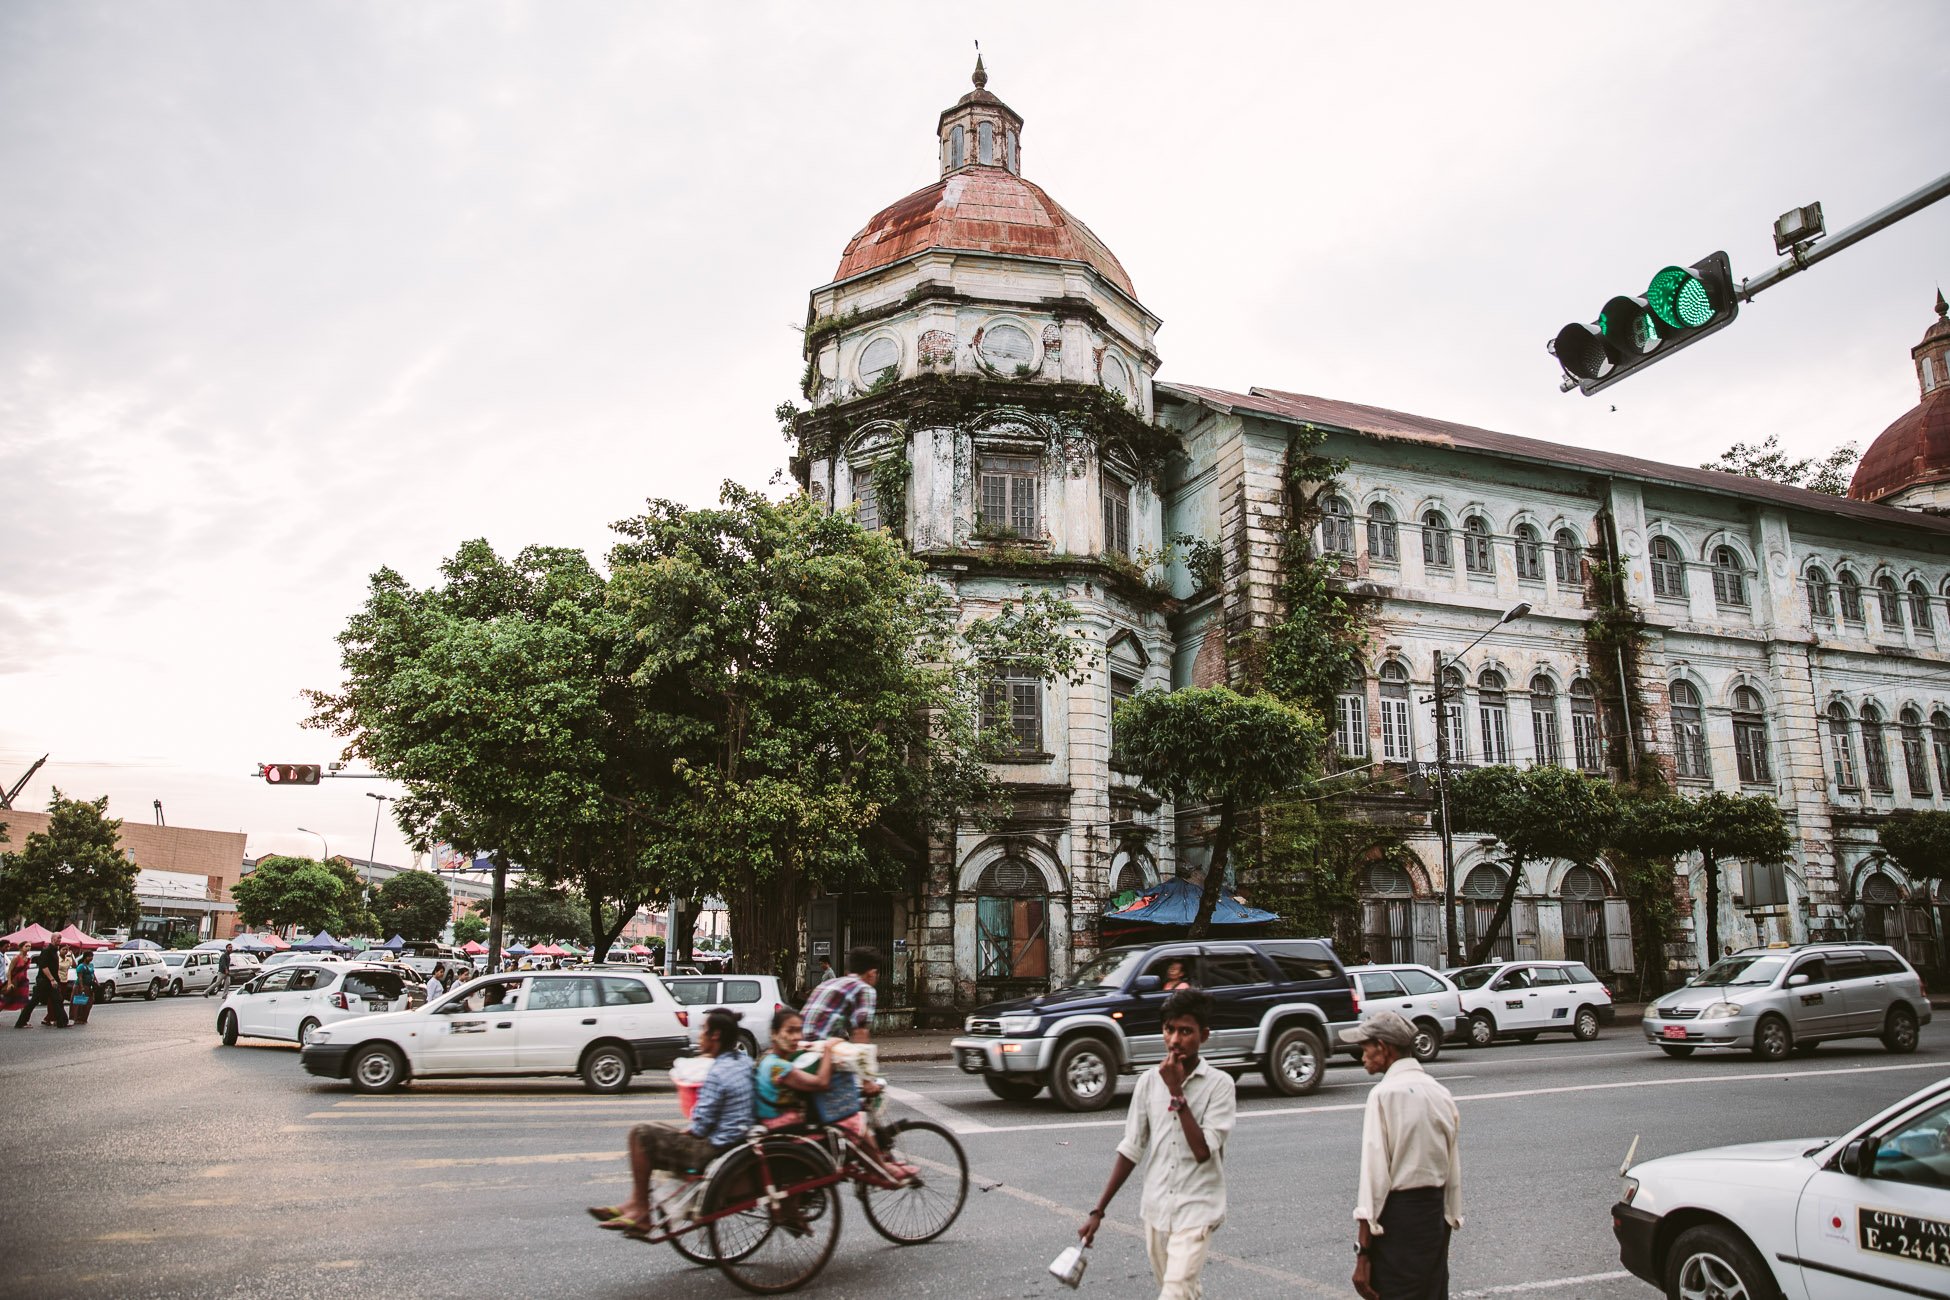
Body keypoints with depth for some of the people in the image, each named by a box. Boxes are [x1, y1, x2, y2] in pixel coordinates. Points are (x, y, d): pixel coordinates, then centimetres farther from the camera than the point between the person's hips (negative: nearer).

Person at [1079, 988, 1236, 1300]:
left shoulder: (1219, 1084, -10)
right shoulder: (1149, 1080, 0)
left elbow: (1203, 1151, -19)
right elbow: (1131, 1149, 6)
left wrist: (1176, 1092, -19)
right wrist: (1098, 1211, 4)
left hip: (1196, 1210, -4)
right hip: (1156, 1208, 4)